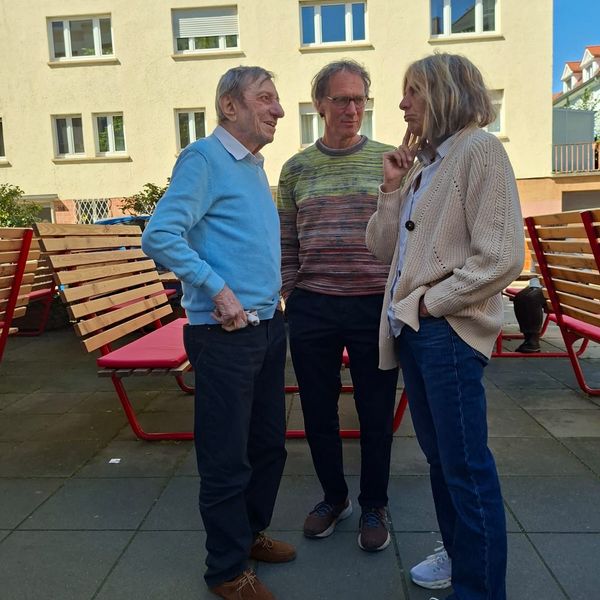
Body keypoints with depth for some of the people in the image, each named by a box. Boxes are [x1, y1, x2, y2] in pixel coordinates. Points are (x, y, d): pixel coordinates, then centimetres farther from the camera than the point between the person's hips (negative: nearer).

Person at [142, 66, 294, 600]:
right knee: (227, 456, 3)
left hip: (269, 326, 9)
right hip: (225, 333, -9)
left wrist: (274, 296, 15)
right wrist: (218, 288, -21)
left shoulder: (255, 165, 16)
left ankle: (251, 532, 38)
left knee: (269, 442, 18)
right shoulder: (204, 159, -10)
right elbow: (160, 236, -20)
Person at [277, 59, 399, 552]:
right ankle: (334, 496, 36)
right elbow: (286, 244, 9)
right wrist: (290, 296, 5)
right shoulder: (296, 169, 7)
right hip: (312, 309, 2)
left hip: (376, 307, -1)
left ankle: (374, 506, 31)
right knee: (319, 412, 13)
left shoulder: (389, 161, 3)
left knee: (376, 414, 9)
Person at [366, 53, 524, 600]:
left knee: (467, 467, 2)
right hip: (410, 329, 8)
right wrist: (393, 188, 1)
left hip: (447, 330, -8)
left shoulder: (479, 149, -9)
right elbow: (384, 247, 12)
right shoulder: (422, 164, 15)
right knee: (439, 456, 19)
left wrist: (431, 302, -13)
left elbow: (502, 256, -18)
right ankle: (458, 555, 37)